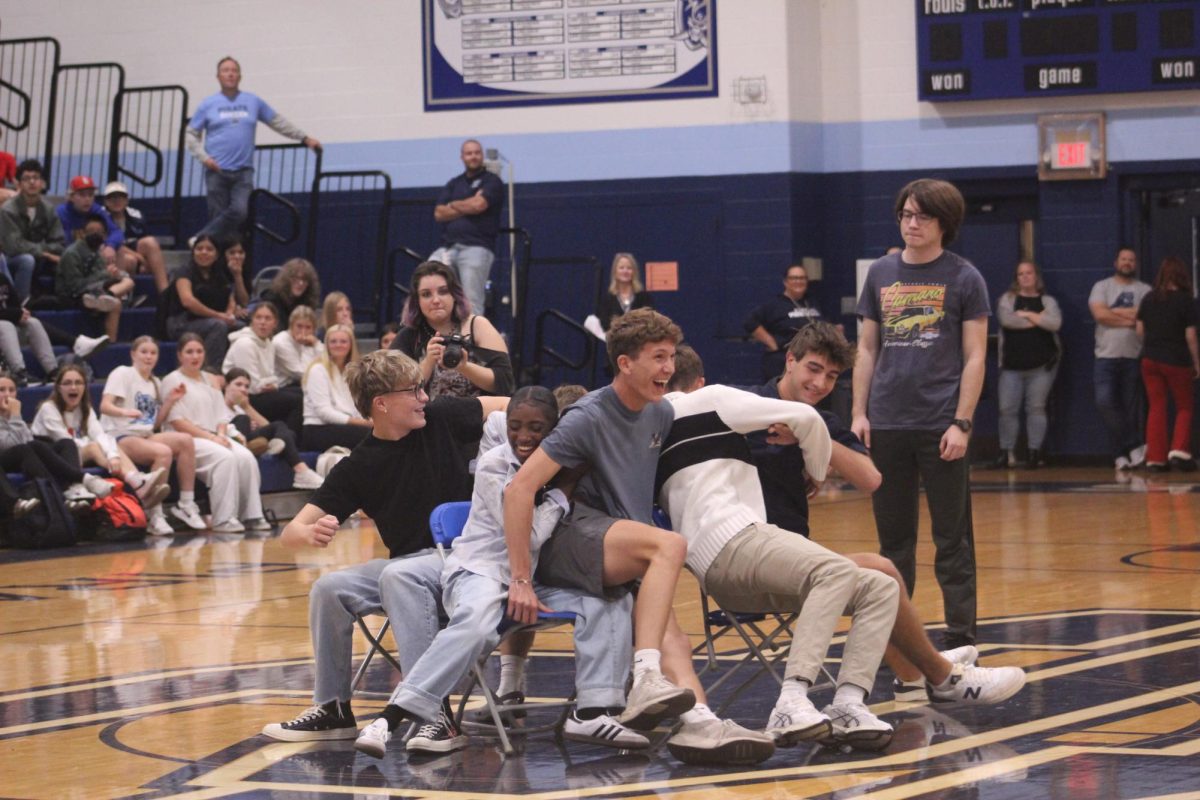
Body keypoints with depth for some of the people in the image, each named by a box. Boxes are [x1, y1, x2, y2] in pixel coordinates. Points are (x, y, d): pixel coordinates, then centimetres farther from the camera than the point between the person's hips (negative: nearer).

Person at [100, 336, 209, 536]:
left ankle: (186, 504, -17)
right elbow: (104, 406, -15)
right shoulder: (123, 373, 0)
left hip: (146, 436, 7)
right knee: (163, 452, -34)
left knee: (185, 441, -21)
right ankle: (154, 516, -28)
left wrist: (170, 401, 6)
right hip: (119, 437, -7)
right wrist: (125, 412, -35)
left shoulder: (155, 383, 20)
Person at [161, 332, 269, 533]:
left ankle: (251, 515, -20)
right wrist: (209, 436, -16)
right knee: (224, 457, -33)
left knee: (246, 457, -23)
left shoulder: (209, 381, 22)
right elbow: (176, 420, -9)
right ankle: (223, 519, -34)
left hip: (214, 437, 6)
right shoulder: (172, 381, 2)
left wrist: (221, 435, -5)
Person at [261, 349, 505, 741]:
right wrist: (310, 533, -32)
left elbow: (509, 407, 10)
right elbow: (290, 534, -6)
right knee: (329, 588, -19)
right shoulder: (358, 467, -2)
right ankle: (332, 709, -3)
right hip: (407, 561, 3)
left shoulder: (440, 420, -2)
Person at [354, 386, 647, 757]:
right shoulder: (493, 467, -8)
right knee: (477, 622, -38)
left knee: (611, 597, -18)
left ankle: (592, 712, -25)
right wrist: (562, 489, -10)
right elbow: (530, 536, -14)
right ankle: (393, 715, -41)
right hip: (484, 569, -5)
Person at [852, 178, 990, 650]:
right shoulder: (880, 275, 10)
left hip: (941, 427, -4)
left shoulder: (963, 278, 0)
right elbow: (867, 349, 14)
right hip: (887, 425, 4)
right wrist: (859, 412, 5)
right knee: (892, 536, 9)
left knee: (951, 539, 2)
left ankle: (960, 637, 6)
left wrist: (961, 423, -11)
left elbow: (974, 357, -3)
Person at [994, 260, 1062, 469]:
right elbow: (1006, 319, -12)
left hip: (1041, 366, 0)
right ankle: (1006, 452, 5)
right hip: (1012, 365, 0)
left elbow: (1055, 323, -10)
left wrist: (1026, 315, -8)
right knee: (1007, 409, -3)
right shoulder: (1008, 299, 9)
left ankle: (1035, 452, 5)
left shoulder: (1047, 301, 9)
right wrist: (1038, 319, -7)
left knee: (1036, 408, 0)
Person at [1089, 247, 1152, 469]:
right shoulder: (1102, 287, 9)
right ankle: (1135, 445, -6)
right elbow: (1099, 314, -7)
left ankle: (1122, 454, 9)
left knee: (1129, 408, 1)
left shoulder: (1144, 290, 8)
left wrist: (1114, 312, -8)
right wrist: (1130, 318, -7)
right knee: (1104, 402, -16)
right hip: (1106, 357, 0)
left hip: (1133, 357, 0)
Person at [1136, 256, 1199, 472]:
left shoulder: (1148, 299, 3)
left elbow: (1140, 331, 7)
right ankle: (1179, 450, -6)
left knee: (1156, 408, 8)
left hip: (1150, 360, 4)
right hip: (1177, 361, -4)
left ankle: (1155, 458, 5)